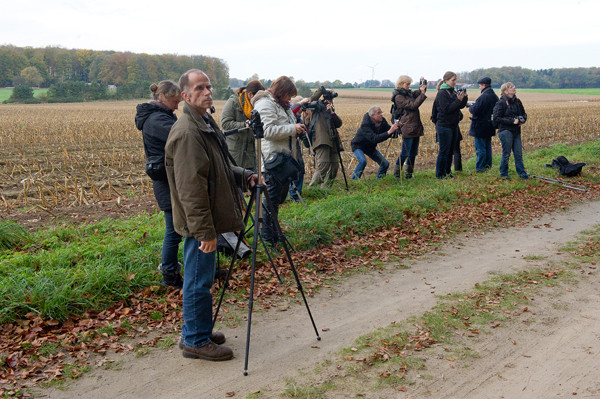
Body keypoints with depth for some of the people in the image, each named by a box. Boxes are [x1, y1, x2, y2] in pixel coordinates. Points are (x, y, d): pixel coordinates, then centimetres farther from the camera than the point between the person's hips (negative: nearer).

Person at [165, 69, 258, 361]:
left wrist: (244, 177, 7)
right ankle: (195, 341, 15)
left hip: (207, 219, 10)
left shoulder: (206, 123, 13)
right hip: (199, 224, -10)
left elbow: (219, 169, 23)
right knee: (198, 282, 1)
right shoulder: (187, 132, -20)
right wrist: (204, 230, -24)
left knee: (201, 279, 19)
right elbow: (191, 188, -24)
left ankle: (198, 332, 33)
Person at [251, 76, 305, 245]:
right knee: (272, 198, -5)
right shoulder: (265, 104, -13)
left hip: (285, 158, 10)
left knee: (280, 196, 15)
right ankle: (268, 236, 4)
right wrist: (292, 129, -18)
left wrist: (296, 129, 13)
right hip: (273, 158, -10)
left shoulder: (282, 104, 19)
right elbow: (268, 131, -24)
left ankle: (273, 232, 26)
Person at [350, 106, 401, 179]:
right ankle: (354, 180, -20)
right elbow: (374, 139, -45)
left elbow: (392, 134, -7)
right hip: (358, 146, -7)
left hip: (370, 147, 7)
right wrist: (389, 132, -52)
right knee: (363, 161, -33)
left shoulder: (382, 121, -13)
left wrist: (396, 127, -29)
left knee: (385, 164, 0)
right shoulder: (365, 125, -33)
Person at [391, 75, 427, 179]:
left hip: (416, 127, 9)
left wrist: (423, 83, 11)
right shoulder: (398, 97, -11)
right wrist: (422, 93, -16)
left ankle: (409, 173, 19)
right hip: (408, 128, -9)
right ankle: (396, 174, 4)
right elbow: (413, 105, -18)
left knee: (413, 152, 11)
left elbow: (419, 93, 28)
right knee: (405, 153, -6)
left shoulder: (409, 93, 15)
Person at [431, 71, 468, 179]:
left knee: (451, 151, 13)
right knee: (444, 151, -4)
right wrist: (458, 100, -22)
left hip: (453, 125, 8)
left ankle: (447, 172, 22)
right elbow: (446, 109, -20)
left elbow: (461, 106, 13)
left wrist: (464, 97, -4)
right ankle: (440, 174, 4)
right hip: (444, 126, -8)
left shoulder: (453, 92, 11)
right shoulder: (442, 93, -12)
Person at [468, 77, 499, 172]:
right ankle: (487, 165, 24)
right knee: (487, 146, 17)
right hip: (490, 126, 9)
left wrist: (471, 106, -1)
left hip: (480, 127, -9)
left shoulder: (483, 97, -21)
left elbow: (474, 110, -25)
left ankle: (480, 167, 1)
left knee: (480, 147, -3)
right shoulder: (495, 97, 8)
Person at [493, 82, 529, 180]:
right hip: (506, 131, -6)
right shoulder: (501, 103, -8)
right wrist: (512, 121, -18)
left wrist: (522, 119, -2)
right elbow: (496, 118, -14)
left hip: (516, 131, 6)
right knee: (506, 154, 1)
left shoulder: (517, 102, 11)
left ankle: (522, 173, 17)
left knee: (518, 153, 7)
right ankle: (503, 174, 14)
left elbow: (523, 114, 22)